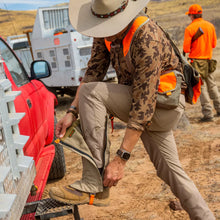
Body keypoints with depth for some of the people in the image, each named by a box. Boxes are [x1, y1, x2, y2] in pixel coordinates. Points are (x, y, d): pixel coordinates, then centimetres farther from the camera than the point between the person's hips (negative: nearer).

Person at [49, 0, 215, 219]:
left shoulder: (147, 39, -29)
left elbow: (144, 105, -32)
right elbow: (92, 73, -4)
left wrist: (120, 159, -32)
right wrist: (72, 112, -19)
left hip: (164, 102, -8)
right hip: (138, 94, 8)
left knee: (91, 92, -24)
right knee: (168, 168, 12)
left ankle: (94, 186, -24)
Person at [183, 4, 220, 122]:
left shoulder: (189, 28, -11)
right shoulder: (210, 26, 5)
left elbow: (186, 48, -13)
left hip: (196, 60, -5)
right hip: (208, 58, 5)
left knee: (201, 86, -2)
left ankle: (208, 114, -2)